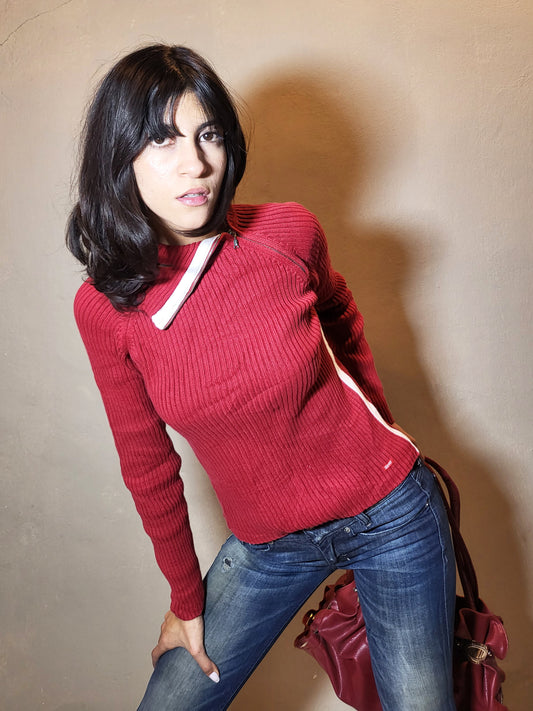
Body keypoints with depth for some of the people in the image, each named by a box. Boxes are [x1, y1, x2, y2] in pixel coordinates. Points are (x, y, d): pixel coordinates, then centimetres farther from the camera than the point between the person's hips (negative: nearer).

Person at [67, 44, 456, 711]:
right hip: (269, 545, 2)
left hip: (389, 513, -1)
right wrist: (186, 596, 7)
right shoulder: (104, 307, -13)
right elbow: (147, 464, -2)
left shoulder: (287, 234, -16)